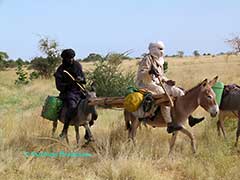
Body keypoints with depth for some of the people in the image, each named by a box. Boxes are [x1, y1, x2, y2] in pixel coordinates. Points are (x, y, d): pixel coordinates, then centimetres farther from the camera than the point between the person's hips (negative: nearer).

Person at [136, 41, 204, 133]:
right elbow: (140, 74, -17)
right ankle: (170, 125, -39)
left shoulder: (160, 61, 19)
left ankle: (190, 118, 3)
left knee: (179, 92, 1)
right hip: (146, 85, -9)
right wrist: (150, 72, -34)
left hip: (158, 84, 9)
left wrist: (167, 81, 7)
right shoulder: (147, 59, -7)